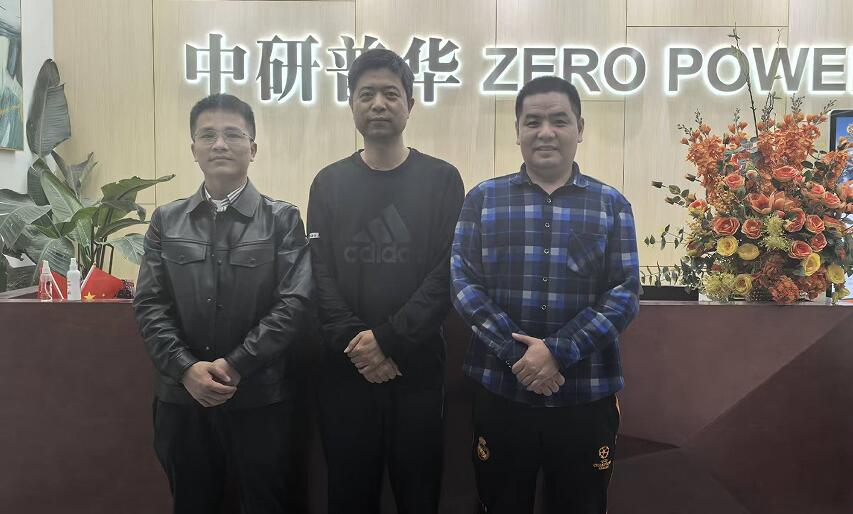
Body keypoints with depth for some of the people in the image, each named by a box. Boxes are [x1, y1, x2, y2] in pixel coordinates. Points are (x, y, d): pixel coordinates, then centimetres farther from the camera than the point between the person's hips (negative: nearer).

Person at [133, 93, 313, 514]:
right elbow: (149, 305, 2)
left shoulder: (282, 219, 0)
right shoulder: (166, 221, 8)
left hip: (259, 399, -2)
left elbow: (295, 304, -9)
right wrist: (186, 368, -12)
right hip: (181, 398, 3)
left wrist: (234, 365, -15)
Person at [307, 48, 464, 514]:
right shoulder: (329, 183, 8)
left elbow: (447, 272, -7)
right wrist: (354, 344, -13)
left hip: (418, 366, -1)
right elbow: (320, 275, 0)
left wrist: (388, 338, -15)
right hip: (345, 367, 2)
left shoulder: (441, 179, 2)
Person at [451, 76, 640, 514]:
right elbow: (462, 282, -3)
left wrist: (558, 352, -16)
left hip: (586, 396, 1)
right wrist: (515, 352, -15)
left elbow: (625, 293, -3)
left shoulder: (611, 205, 4)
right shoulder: (483, 199, 4)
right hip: (500, 391, 0)